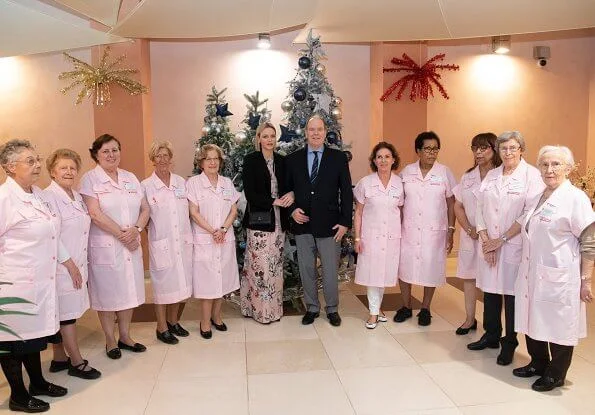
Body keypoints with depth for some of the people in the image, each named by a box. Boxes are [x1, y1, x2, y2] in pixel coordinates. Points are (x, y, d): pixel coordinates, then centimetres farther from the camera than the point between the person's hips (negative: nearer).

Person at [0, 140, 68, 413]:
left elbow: (50, 235, 17)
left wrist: (66, 260, 18)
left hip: (39, 281, 8)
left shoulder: (37, 194, 9)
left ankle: (38, 383, 37)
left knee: (33, 331, 20)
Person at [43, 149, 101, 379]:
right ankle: (77, 362, 14)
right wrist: (69, 264, -15)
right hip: (62, 268, -8)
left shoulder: (77, 196, 13)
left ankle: (59, 359, 28)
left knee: (62, 314, 16)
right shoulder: (49, 197, -14)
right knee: (67, 313, 2)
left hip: (77, 265, 8)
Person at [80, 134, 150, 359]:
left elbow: (145, 208, 7)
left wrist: (136, 229, -11)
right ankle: (110, 340, 22)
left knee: (129, 290, 11)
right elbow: (95, 214, -14)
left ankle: (125, 336, 27)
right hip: (105, 245, -5)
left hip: (131, 245, 5)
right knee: (107, 292, 5)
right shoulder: (90, 179, -5)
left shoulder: (130, 178, 10)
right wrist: (121, 234, -15)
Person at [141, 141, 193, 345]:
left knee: (180, 282, 14)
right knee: (163, 284, 5)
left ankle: (173, 321, 33)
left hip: (183, 240, 4)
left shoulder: (181, 182, 6)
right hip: (161, 242, -4)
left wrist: (189, 235, 9)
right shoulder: (146, 186, -5)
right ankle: (162, 328, 22)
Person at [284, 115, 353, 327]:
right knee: (306, 270, 10)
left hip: (329, 224, -2)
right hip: (302, 224, 2)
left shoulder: (338, 158, 1)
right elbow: (286, 189, 12)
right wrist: (292, 210, -6)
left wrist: (345, 222, -5)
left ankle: (332, 309, 24)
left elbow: (346, 192, 0)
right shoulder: (293, 159, 6)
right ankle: (312, 308, 27)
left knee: (330, 270, 6)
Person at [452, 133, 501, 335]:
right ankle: (470, 319, 24)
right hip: (470, 235, 5)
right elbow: (458, 207, 10)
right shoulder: (467, 177, 10)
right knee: (468, 276, 10)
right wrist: (470, 230, -3)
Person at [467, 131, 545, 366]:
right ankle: (491, 336, 30)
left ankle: (509, 343, 20)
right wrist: (485, 240, -3)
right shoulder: (491, 176, 11)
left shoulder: (532, 175, -5)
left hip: (515, 246, -5)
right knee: (490, 290, 12)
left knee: (512, 293, 4)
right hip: (489, 245, 5)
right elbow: (480, 208, 7)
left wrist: (501, 239, -11)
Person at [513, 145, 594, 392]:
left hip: (558, 277, -6)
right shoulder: (538, 197, 11)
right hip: (533, 274, 7)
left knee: (558, 325, 5)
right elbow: (523, 227, 24)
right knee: (533, 321, 15)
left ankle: (555, 375, 23)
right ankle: (538, 364, 34)